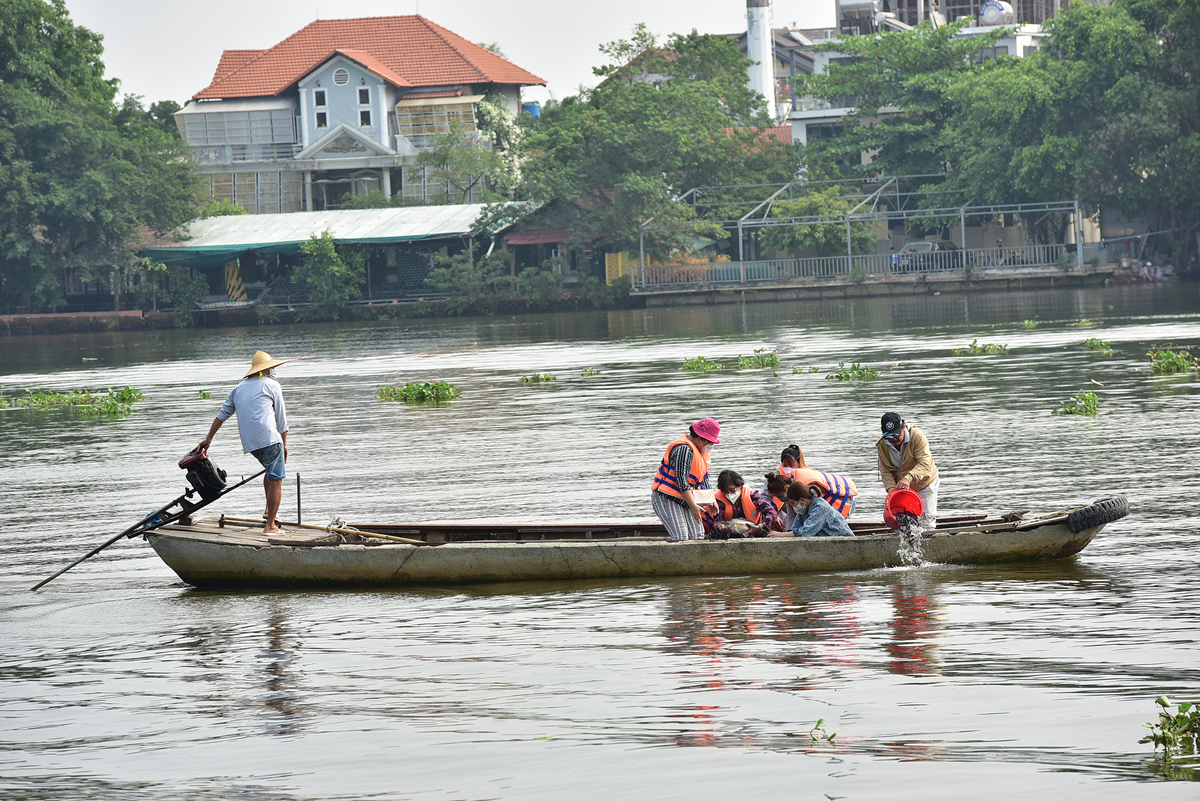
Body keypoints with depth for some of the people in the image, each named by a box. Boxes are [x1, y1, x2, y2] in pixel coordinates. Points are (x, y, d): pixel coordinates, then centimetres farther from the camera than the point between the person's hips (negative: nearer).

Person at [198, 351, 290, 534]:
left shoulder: (239, 389, 20)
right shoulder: (271, 385, 5)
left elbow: (222, 415, 22)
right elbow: (281, 419, 5)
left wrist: (208, 439, 28)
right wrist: (284, 445, 13)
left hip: (249, 443, 6)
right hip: (269, 437, -6)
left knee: (271, 471, 28)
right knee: (275, 480, -2)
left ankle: (269, 510, 18)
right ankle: (270, 525, -6)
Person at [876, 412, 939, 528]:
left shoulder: (917, 436, -26)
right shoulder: (882, 445, -13)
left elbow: (925, 464, -34)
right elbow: (885, 471, -9)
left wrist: (909, 478, -50)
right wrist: (891, 489, -28)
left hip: (924, 485, -3)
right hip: (900, 488, 3)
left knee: (927, 521, -1)